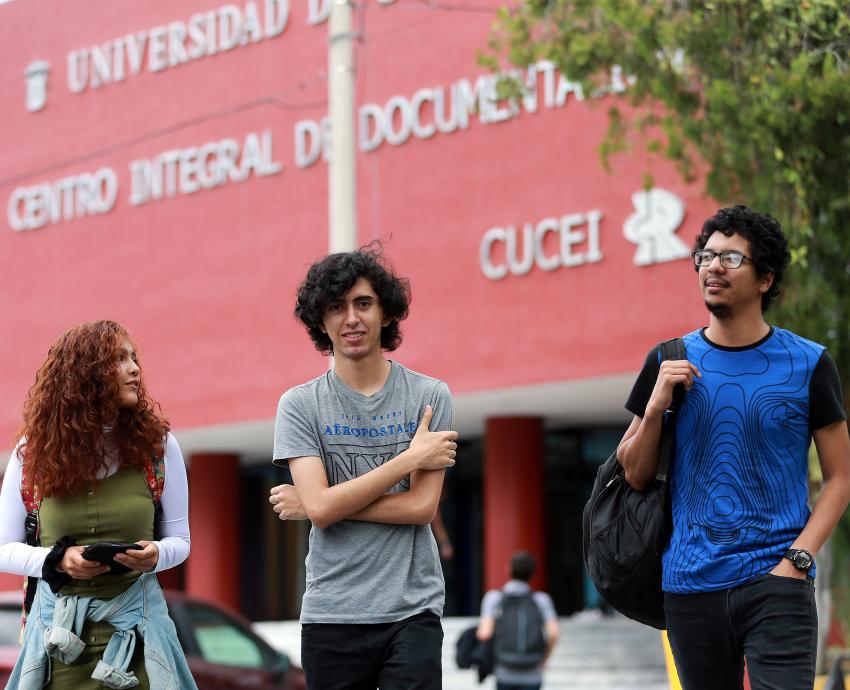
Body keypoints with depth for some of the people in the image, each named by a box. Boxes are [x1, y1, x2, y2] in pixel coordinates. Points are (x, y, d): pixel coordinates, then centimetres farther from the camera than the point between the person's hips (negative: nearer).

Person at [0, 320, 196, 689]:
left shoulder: (157, 445, 1)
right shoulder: (34, 452, -1)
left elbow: (179, 539, 8)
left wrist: (155, 555, -15)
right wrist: (58, 560, -15)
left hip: (135, 622, 0)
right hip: (58, 627, 0)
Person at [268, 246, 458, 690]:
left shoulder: (429, 396, 2)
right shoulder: (300, 404, 3)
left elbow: (422, 506, -8)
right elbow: (322, 509, -10)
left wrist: (317, 503, -8)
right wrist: (410, 457, -9)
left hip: (412, 610, -1)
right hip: (332, 615, 1)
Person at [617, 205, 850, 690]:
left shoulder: (808, 364, 0)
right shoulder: (670, 363, 6)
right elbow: (635, 476, 9)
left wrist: (798, 558, -11)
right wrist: (655, 408, -9)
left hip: (776, 582, -2)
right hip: (691, 585, 3)